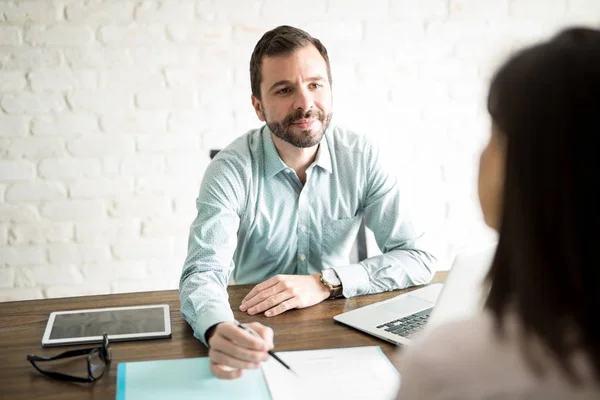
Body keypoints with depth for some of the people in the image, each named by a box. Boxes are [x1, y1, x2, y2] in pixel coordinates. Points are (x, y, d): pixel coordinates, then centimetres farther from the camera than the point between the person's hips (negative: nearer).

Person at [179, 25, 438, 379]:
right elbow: (204, 272, -23)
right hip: (259, 332, 0)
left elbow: (419, 257, -9)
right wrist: (218, 331, -45)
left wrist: (326, 282, -23)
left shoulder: (361, 157, -9)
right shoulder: (232, 170, -14)